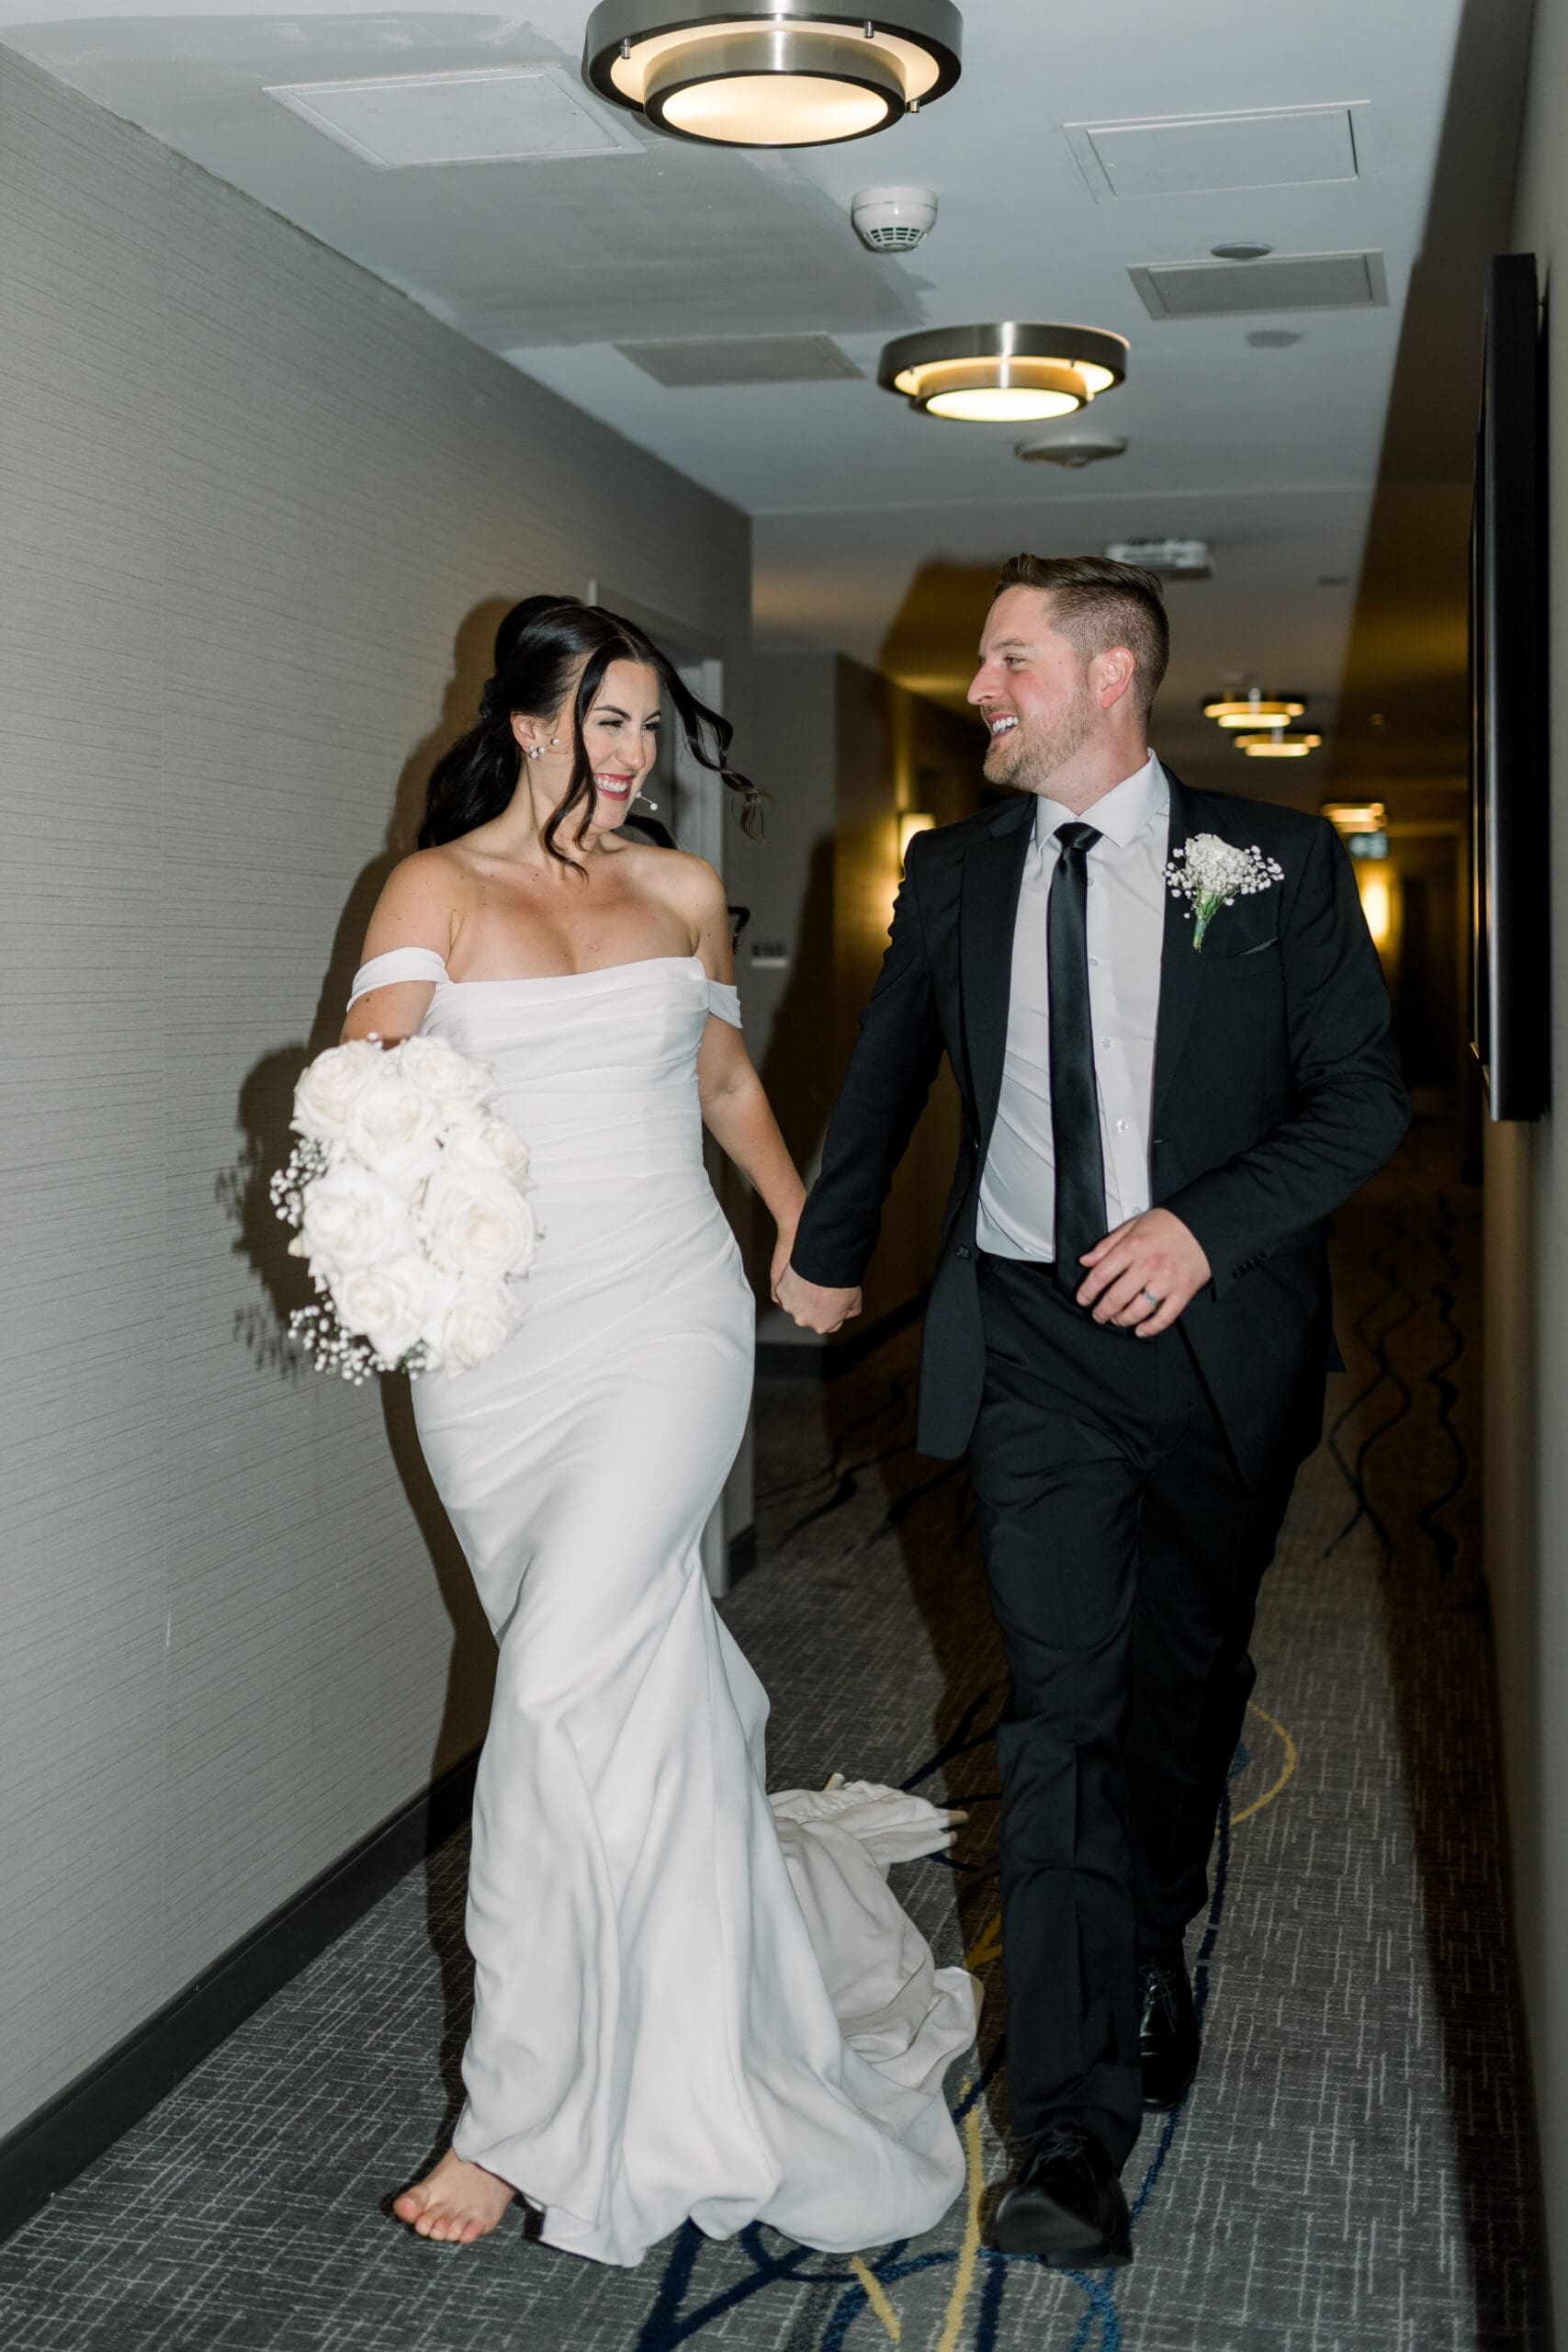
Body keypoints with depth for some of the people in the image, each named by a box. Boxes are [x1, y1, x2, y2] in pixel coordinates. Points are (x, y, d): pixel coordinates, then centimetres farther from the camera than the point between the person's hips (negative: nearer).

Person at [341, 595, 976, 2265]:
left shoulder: (683, 892, 10)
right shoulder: (435, 889, 2)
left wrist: (810, 1234, 28)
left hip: (667, 1324, 0)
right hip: (493, 1335, 1)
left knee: (565, 1684, -15)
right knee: (641, 1682, 11)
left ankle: (523, 2115, -4)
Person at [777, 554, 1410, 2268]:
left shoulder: (1278, 862, -1)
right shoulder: (954, 871, 6)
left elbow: (1364, 1094, -3)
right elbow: (884, 1077, 20)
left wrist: (1208, 1223, -17)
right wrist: (827, 1253, 30)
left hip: (1215, 1338, 0)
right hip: (1030, 1341, 1)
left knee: (1186, 1693, 15)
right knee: (1062, 1718, -5)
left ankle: (1151, 1961, 42)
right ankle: (1074, 2125, 0)